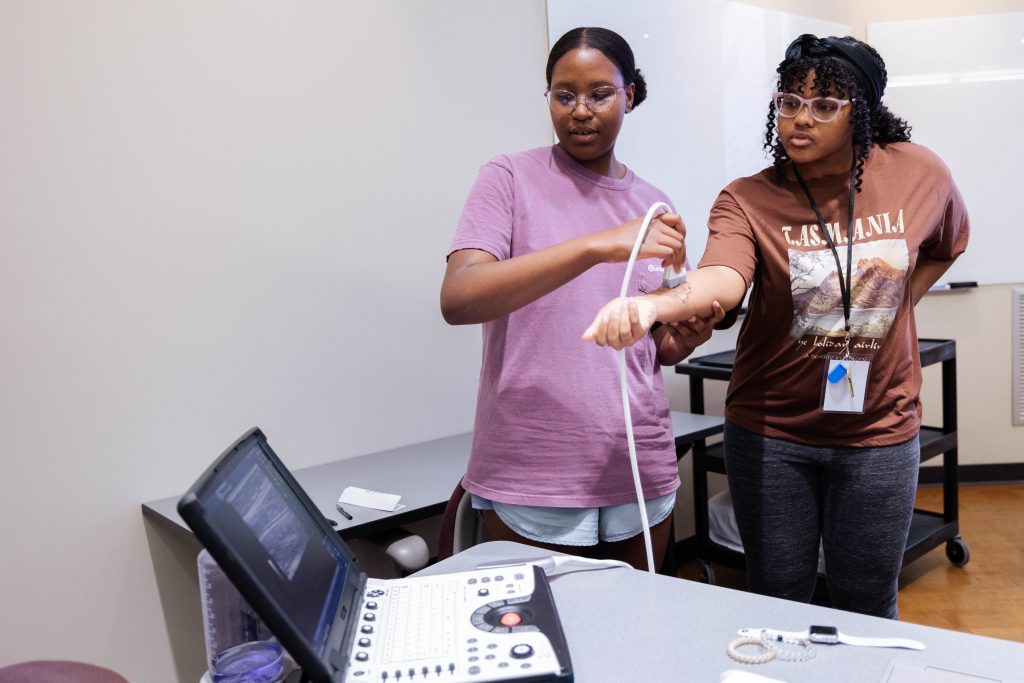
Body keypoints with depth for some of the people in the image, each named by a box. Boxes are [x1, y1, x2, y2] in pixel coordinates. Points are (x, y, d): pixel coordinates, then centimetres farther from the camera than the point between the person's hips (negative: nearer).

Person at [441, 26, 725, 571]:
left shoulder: (652, 205, 8)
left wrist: (686, 339, -6)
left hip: (641, 466, 4)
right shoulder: (512, 178, -4)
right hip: (532, 476, -4)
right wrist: (596, 246, -30)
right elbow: (457, 300, -22)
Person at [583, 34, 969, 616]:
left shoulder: (918, 174, -4)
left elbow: (947, 244, 18)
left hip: (879, 430, 1)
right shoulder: (748, 201, -11)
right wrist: (650, 305, -54)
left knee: (867, 605, 15)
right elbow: (722, 280, -33)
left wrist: (894, 306, 6)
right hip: (772, 433, -1)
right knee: (778, 597, 13)